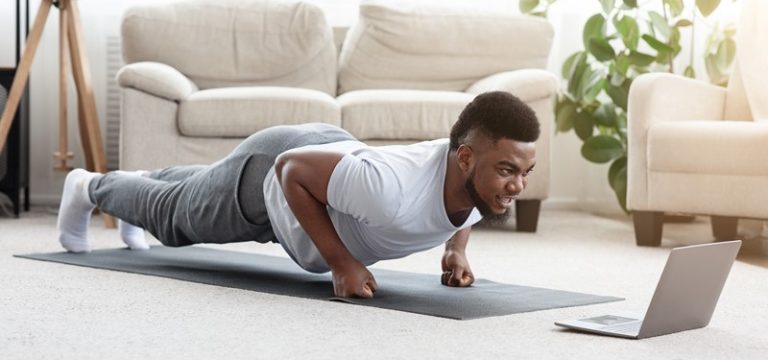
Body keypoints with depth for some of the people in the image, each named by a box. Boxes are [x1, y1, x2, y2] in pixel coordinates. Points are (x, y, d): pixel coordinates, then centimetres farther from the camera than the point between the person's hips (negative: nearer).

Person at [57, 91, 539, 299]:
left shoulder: (482, 173, -26)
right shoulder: (388, 190, -49)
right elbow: (291, 169, -33)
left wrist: (457, 250, -12)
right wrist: (341, 262, -34)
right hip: (268, 174, -6)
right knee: (174, 213, 27)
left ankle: (143, 180, 68)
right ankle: (88, 188, 56)